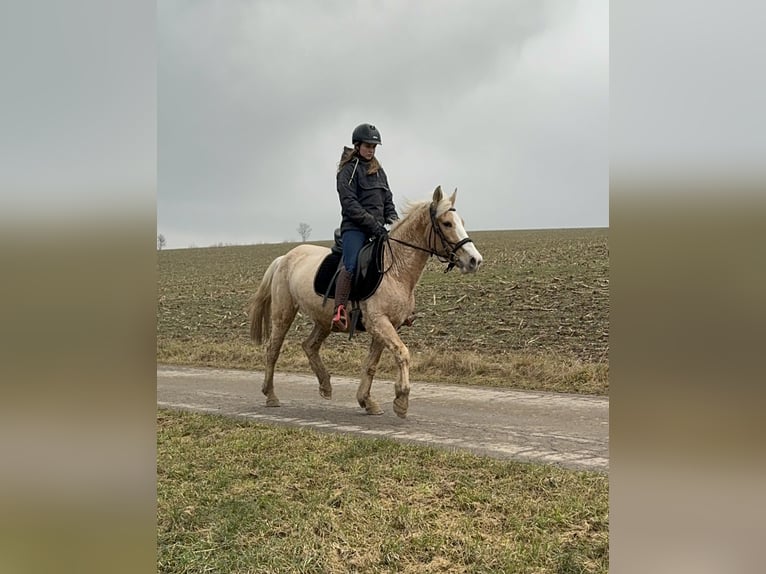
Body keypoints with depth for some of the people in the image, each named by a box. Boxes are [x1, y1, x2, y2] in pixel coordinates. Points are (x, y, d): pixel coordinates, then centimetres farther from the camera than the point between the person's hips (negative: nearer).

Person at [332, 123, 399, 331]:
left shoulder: (379, 171, 20)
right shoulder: (349, 170, -2)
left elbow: (388, 202, 21)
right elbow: (350, 204, -12)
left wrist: (394, 221, 1)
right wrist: (373, 224, -18)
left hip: (377, 229, 8)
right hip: (355, 227, -7)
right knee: (351, 265, -28)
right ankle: (339, 313, -35)